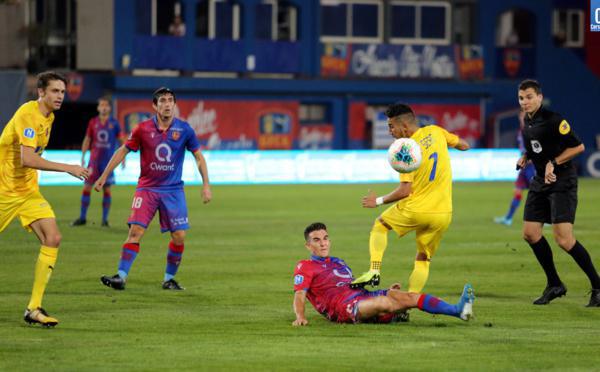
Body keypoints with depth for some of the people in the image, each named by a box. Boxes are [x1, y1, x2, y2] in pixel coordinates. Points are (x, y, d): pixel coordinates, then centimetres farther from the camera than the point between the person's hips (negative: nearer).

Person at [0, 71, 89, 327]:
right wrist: (68, 168, -31)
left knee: (53, 239, -10)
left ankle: (34, 308, -10)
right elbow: (27, 159, -31)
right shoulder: (27, 115, -20)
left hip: (28, 190, 7)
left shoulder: (48, 117, 8)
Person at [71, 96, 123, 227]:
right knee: (87, 187, -2)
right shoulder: (93, 122, 5)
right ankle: (82, 218, 6)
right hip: (94, 159, 1)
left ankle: (105, 219, 7)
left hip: (108, 160, -1)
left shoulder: (114, 123, 1)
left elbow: (120, 140, 7)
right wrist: (83, 156, 5)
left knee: (107, 189, 0)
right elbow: (87, 139, 11)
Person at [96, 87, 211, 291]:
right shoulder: (143, 129, -4)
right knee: (135, 231, -13)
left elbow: (198, 157, 6)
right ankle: (121, 277, -13)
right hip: (147, 188, -1)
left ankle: (169, 278, 13)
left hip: (173, 190, 1)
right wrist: (104, 177, 6)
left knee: (179, 236, -4)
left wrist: (206, 185, 1)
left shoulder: (184, 129, -3)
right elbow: (123, 151, 6)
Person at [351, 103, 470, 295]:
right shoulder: (435, 132, 1)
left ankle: (374, 270, 4)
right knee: (423, 260, 16)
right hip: (443, 213, 5)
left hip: (416, 210, -5)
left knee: (379, 225, 21)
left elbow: (404, 191, -18)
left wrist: (379, 201, -6)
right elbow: (463, 145, 16)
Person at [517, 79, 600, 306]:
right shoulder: (527, 122, 10)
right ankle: (554, 285, 19)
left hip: (562, 182, -9)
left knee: (564, 240, -16)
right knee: (530, 234, 4)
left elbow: (578, 146, -15)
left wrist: (553, 163, -18)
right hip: (540, 182, 9)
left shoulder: (553, 120, -16)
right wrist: (526, 157, 8)